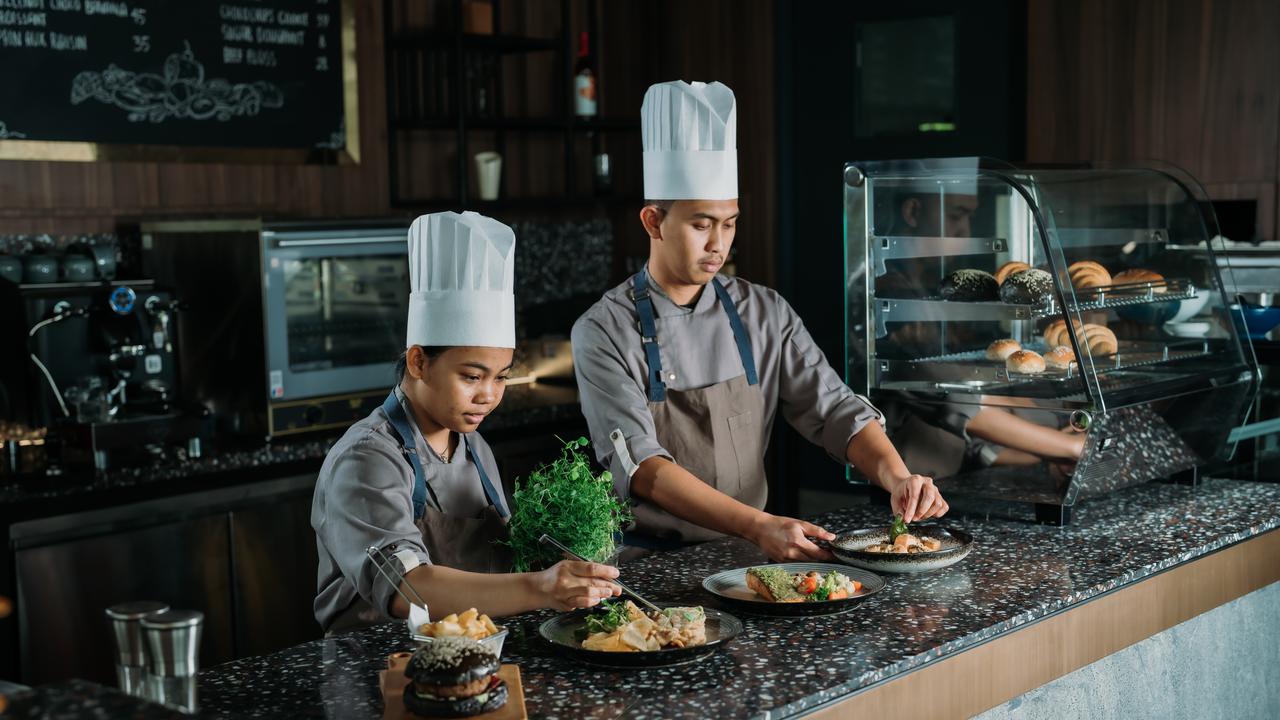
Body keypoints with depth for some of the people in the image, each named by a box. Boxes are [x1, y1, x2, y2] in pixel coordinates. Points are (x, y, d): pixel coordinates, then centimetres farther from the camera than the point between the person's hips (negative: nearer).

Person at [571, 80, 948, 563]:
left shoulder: (765, 314, 5)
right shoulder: (605, 332, -8)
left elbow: (835, 411, 3)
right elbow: (641, 466, -19)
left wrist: (896, 477, -18)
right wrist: (759, 526, -31)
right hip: (650, 563, -2)